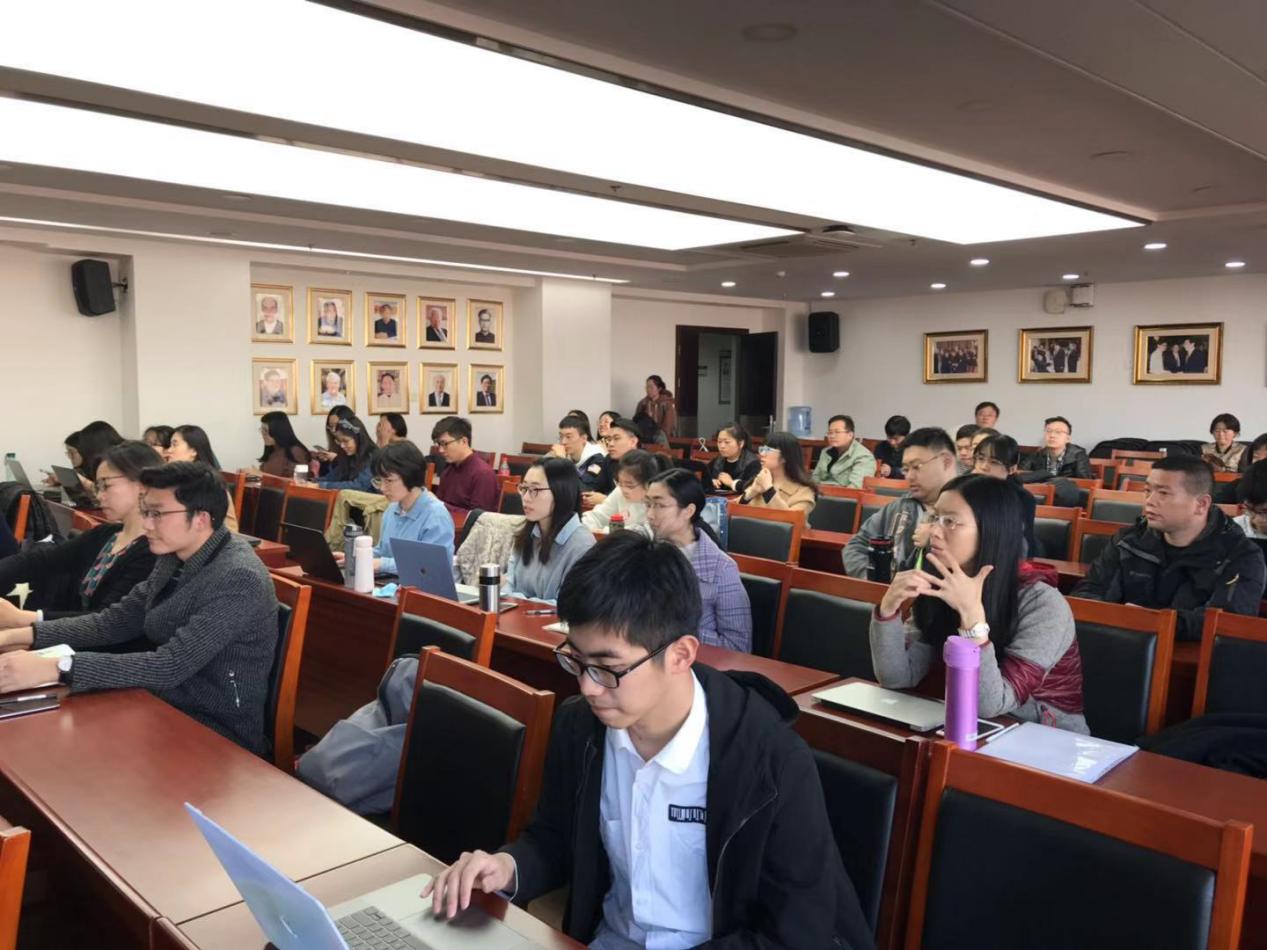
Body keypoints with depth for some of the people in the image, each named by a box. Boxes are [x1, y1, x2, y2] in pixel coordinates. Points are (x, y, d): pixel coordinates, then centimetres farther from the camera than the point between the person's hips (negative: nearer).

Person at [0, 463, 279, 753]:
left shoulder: (238, 578, -25)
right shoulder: (177, 556, 2)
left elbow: (170, 667, -29)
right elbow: (117, 620, 9)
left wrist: (56, 668, -32)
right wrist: (24, 635, -3)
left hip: (217, 731, -7)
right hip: (167, 704, 7)